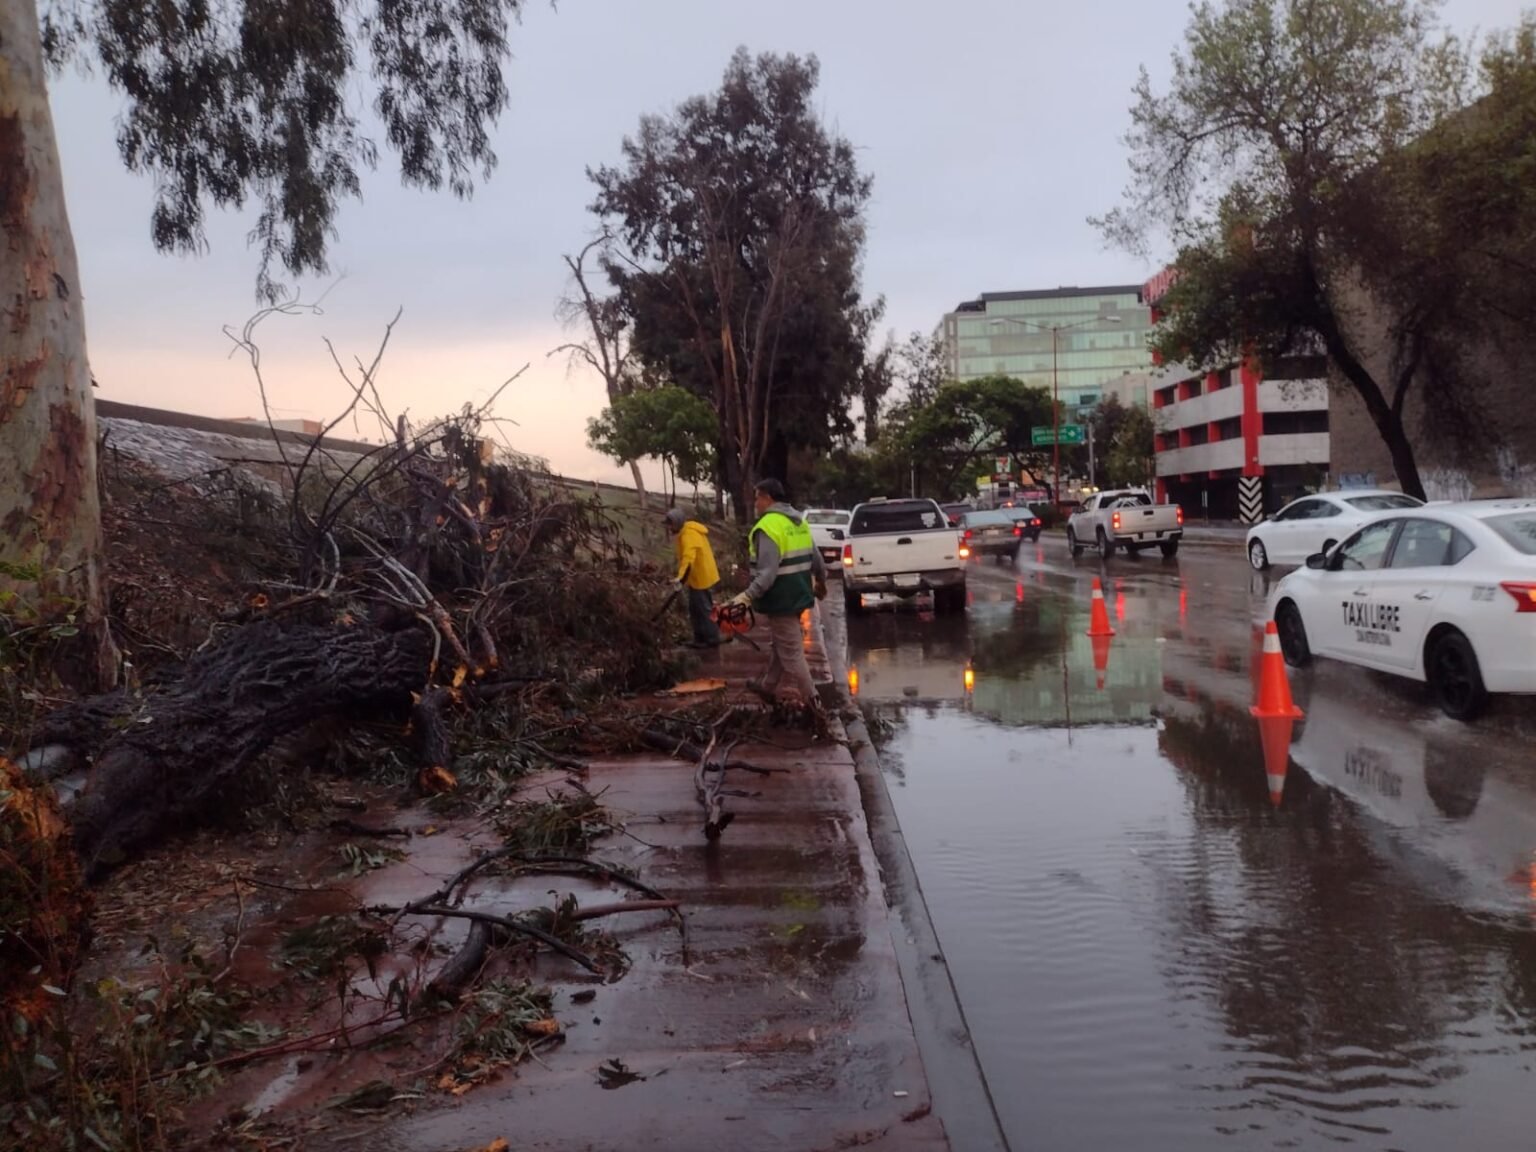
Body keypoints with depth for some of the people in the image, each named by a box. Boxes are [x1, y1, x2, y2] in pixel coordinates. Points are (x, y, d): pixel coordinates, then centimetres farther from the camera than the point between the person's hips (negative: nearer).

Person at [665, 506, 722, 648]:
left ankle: (712, 640, 7)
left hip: (702, 578, -10)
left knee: (704, 610, -2)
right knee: (695, 609, 16)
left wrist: (681, 578, -47)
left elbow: (689, 558, -37)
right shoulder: (686, 532, 11)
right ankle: (700, 638, 24)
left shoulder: (689, 535, -23)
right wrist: (684, 578, 22)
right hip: (697, 578, 10)